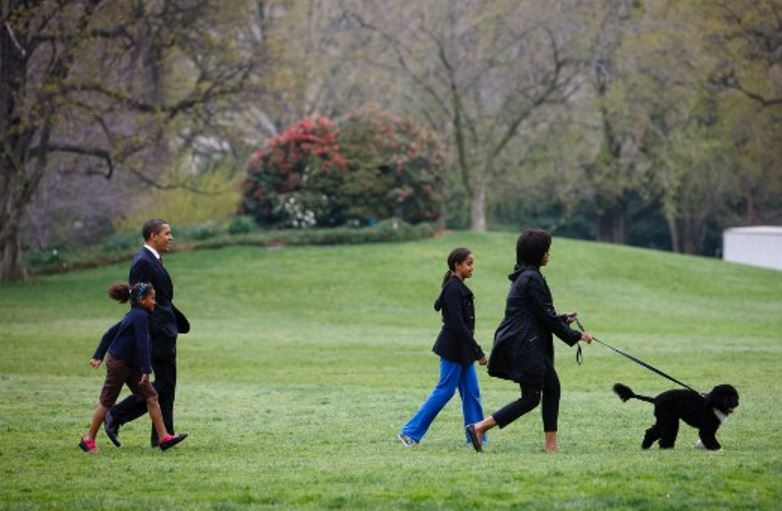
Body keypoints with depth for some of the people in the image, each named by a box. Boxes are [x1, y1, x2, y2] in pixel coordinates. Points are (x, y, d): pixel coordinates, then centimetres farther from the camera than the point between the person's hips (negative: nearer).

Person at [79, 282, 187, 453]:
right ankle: (89, 439, 11)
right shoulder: (141, 316, -18)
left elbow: (109, 334, 16)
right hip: (118, 363, -10)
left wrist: (98, 356, 18)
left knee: (151, 397, 2)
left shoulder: (133, 315, 11)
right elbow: (142, 344, -24)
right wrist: (146, 370, -23)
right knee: (107, 402, 1)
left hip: (131, 365, 10)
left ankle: (164, 438, -1)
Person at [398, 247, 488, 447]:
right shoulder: (453, 289, -17)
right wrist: (478, 352, -21)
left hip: (461, 349, 9)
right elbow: (458, 324, -22)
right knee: (444, 391, -3)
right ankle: (410, 432, 3)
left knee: (471, 393, 8)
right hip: (453, 348, -9)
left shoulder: (459, 288, 12)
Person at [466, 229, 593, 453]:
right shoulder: (532, 279, -17)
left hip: (530, 346, 10)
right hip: (525, 347, -10)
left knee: (552, 387, 11)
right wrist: (576, 336, -8)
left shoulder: (524, 276, 13)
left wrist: (562, 319, 23)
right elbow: (546, 317, -16)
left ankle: (551, 444, 13)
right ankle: (480, 427, -6)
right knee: (531, 397, -5)